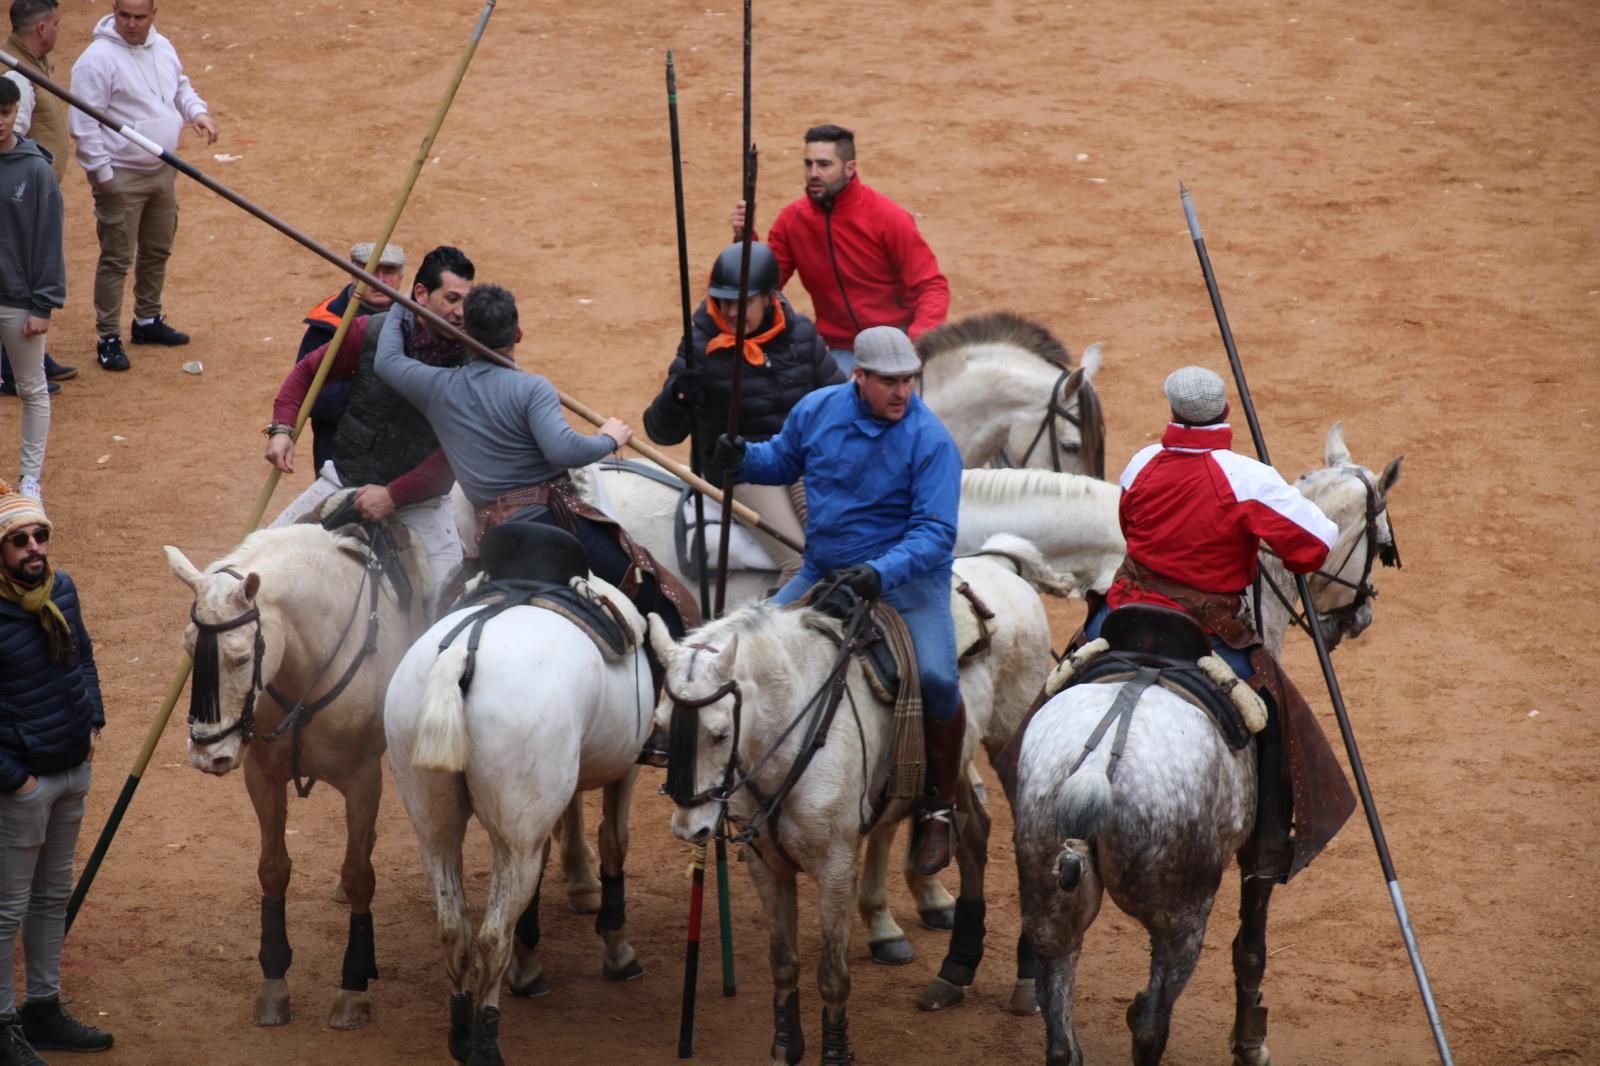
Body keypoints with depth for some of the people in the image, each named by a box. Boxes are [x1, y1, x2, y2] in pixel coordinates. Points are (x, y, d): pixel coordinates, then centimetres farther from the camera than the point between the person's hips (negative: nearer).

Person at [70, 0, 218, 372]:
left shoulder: (163, 48, 5)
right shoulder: (99, 58, -19)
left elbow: (181, 88, 21)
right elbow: (84, 122, -19)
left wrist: (197, 111, 0)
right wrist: (102, 172, -19)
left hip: (162, 171, 8)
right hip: (120, 175, -8)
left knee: (157, 251, 20)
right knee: (117, 259, -4)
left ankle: (147, 321, 36)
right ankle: (108, 339, 3)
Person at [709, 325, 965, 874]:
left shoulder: (930, 441, -16)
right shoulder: (817, 410, -3)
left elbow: (934, 532, -21)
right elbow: (783, 459, 17)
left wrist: (880, 575, -36)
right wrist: (742, 458, -6)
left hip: (906, 576, -5)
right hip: (823, 573, 5)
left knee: (936, 676, -27)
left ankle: (939, 808, -5)